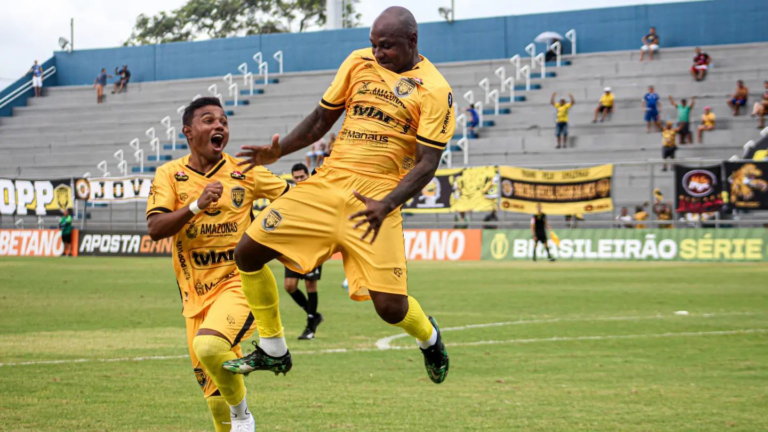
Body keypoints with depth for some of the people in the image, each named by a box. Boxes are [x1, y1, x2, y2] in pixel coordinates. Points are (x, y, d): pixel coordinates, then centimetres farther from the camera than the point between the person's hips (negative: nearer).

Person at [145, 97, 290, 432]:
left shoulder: (245, 172, 2)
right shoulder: (169, 174, 1)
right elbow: (155, 229, -11)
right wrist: (197, 205, -24)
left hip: (238, 282, -2)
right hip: (195, 292, 3)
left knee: (209, 345, -31)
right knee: (217, 402, 6)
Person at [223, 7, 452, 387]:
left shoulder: (434, 90, -5)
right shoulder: (358, 63, 10)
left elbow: (427, 164, -10)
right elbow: (322, 118, 19)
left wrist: (386, 205, -24)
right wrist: (278, 151, 4)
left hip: (375, 201, -5)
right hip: (326, 184, 5)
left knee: (390, 306, -12)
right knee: (248, 253, -3)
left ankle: (428, 337, 26)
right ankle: (272, 351, 15)